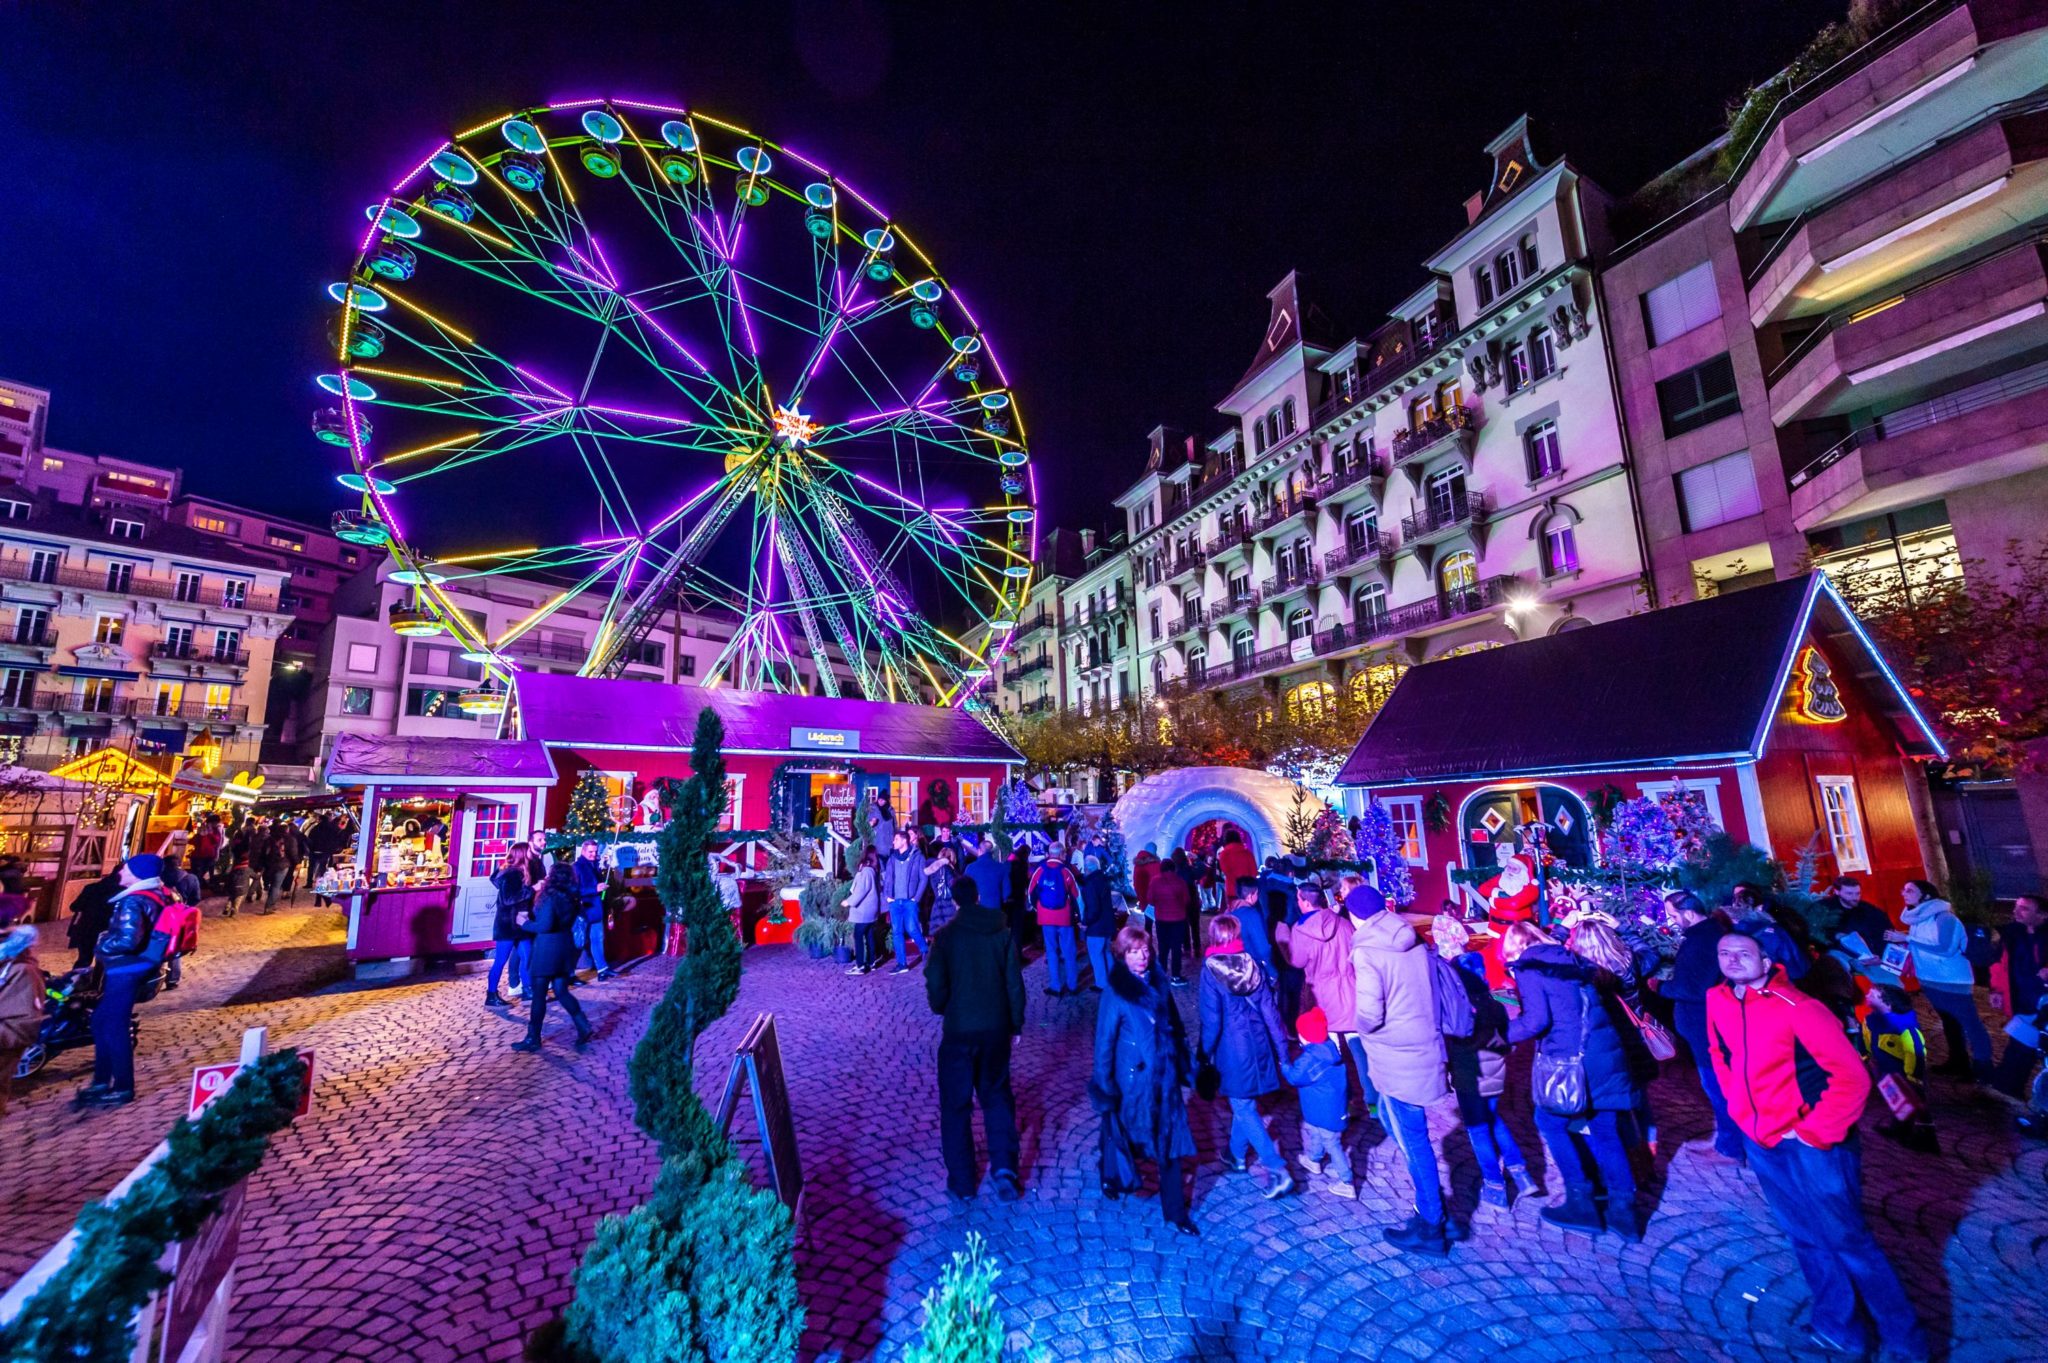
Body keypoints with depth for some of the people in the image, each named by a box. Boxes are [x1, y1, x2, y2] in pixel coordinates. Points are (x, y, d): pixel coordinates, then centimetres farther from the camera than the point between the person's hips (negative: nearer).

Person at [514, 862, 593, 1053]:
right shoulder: (572, 897, 6)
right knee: (562, 992, 14)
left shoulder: (551, 896, -16)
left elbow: (545, 926, -22)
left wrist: (526, 923, -6)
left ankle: (533, 1039, 16)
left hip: (548, 949, -7)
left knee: (538, 995, 5)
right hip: (565, 947, 7)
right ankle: (583, 1027, 7)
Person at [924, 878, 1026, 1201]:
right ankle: (1003, 1166, 9)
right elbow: (1015, 982, 0)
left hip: (958, 1029, -2)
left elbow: (935, 984, -13)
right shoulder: (1002, 932, -3)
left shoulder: (945, 935, -11)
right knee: (997, 1095, 20)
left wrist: (941, 1008, 8)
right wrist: (1016, 1022, 10)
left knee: (956, 1104, 13)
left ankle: (962, 1182, 21)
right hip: (996, 1028, 3)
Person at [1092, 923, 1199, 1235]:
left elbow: (1175, 1026, 8)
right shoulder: (1116, 992, -15)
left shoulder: (1158, 982, -1)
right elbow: (1105, 1039, -11)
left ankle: (1176, 1212, 23)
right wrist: (1104, 1082, -10)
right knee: (1123, 1132, 16)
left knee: (1171, 1144, 8)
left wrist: (1185, 1065, 9)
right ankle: (1114, 1178, 45)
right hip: (1132, 1079, -4)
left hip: (1165, 1078, 4)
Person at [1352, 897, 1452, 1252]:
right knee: (1392, 1119, 26)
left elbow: (1369, 1015, -22)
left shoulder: (1366, 952, -20)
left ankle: (1431, 1227, 26)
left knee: (1412, 1141, 10)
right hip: (1424, 1048, 7)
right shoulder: (1415, 944, 0)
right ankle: (1432, 1200, 37)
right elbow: (1430, 994, 7)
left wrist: (1361, 1027, -1)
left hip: (1396, 1060, -7)